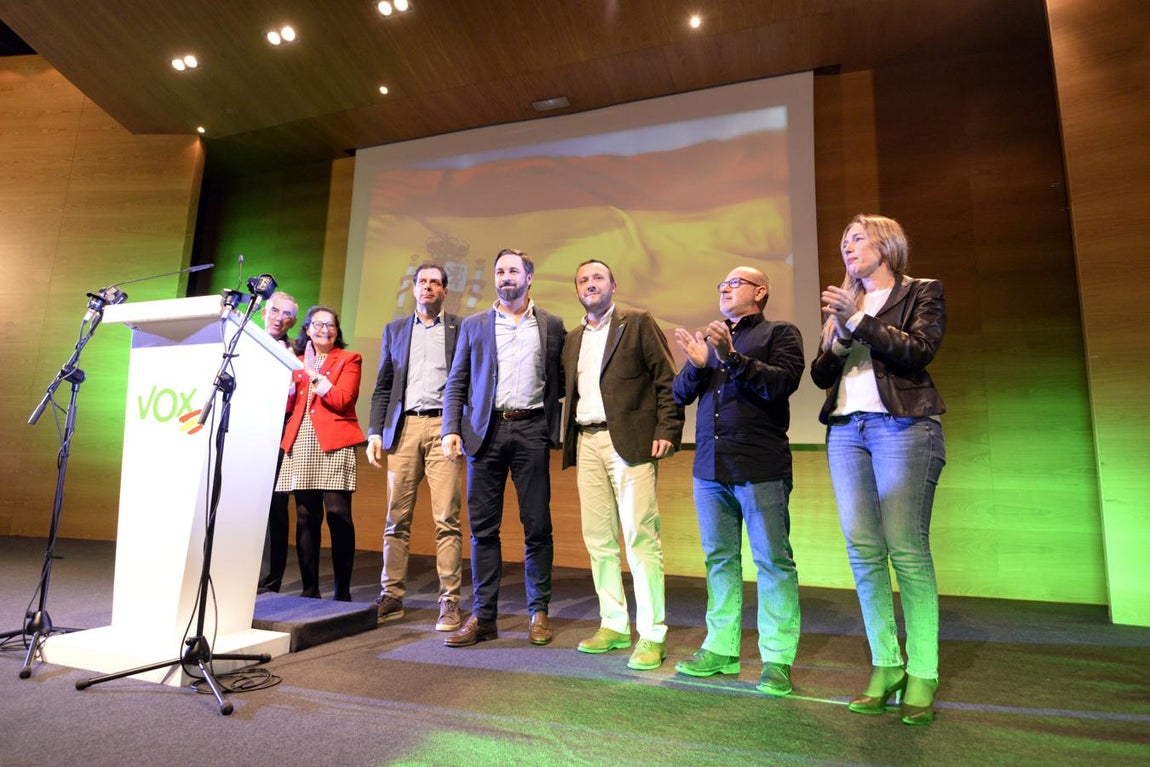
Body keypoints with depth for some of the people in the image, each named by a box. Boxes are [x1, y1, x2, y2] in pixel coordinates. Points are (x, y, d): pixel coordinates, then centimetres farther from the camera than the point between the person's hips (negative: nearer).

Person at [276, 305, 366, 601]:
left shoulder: (348, 359, 9)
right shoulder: (296, 361, 22)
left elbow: (342, 400, -6)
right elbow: (287, 406, 14)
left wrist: (313, 373, -8)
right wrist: (296, 372, -1)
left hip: (334, 443, -4)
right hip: (300, 444, 4)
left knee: (338, 514, -10)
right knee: (305, 517, 2)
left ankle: (343, 591, -4)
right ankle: (310, 590, 9)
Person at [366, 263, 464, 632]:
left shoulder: (461, 328, 9)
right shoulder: (395, 329, 18)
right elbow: (383, 387, 15)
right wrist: (375, 432, 5)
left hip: (443, 426, -3)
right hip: (403, 428, 3)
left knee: (446, 518, -5)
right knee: (397, 518, 5)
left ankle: (449, 601, 1)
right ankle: (391, 597, 14)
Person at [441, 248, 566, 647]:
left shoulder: (551, 325, 10)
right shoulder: (473, 325, 12)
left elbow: (561, 378, 12)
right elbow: (456, 383, 8)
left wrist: (555, 424, -2)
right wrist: (451, 429, -2)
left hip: (531, 430, -1)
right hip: (486, 431, 1)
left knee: (537, 526, 3)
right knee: (483, 527, 4)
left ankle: (539, 612, 17)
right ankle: (483, 615, 14)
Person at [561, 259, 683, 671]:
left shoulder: (639, 323, 3)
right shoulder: (573, 339, 20)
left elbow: (668, 381, -3)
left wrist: (667, 431, -12)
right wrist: (566, 435, 8)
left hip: (629, 440, -6)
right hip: (586, 443, 6)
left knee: (641, 540, -5)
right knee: (599, 540, 9)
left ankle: (652, 635, 5)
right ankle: (614, 625, 21)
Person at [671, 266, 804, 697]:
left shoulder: (780, 334, 5)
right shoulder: (711, 339, 19)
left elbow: (782, 382, -13)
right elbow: (681, 394, 12)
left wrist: (732, 357, -20)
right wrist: (697, 364, -7)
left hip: (760, 467, -5)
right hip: (710, 467, 5)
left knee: (773, 561, -1)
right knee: (719, 559, 11)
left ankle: (777, 659, 9)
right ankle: (721, 648, 21)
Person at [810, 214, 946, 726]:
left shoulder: (922, 292, 10)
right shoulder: (843, 304, 21)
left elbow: (919, 351, -8)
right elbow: (821, 375, 13)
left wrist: (859, 322, -11)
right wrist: (839, 339, -4)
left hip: (903, 426, -4)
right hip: (847, 429, 4)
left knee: (906, 548, -8)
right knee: (862, 549, -1)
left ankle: (922, 674, 1)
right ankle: (885, 664, 8)